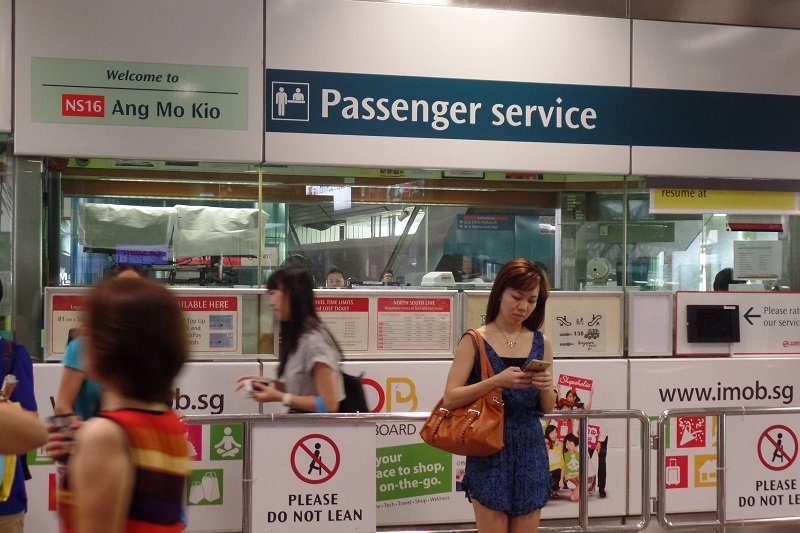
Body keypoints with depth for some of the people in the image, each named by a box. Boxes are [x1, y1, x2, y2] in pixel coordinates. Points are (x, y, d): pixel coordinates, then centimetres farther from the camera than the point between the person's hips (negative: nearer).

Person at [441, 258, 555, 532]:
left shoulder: (541, 343, 7)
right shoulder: (475, 341, -5)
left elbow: (547, 408, 10)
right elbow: (450, 399, -13)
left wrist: (546, 388, -11)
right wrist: (496, 381, -23)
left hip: (530, 450, 4)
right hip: (489, 450, -4)